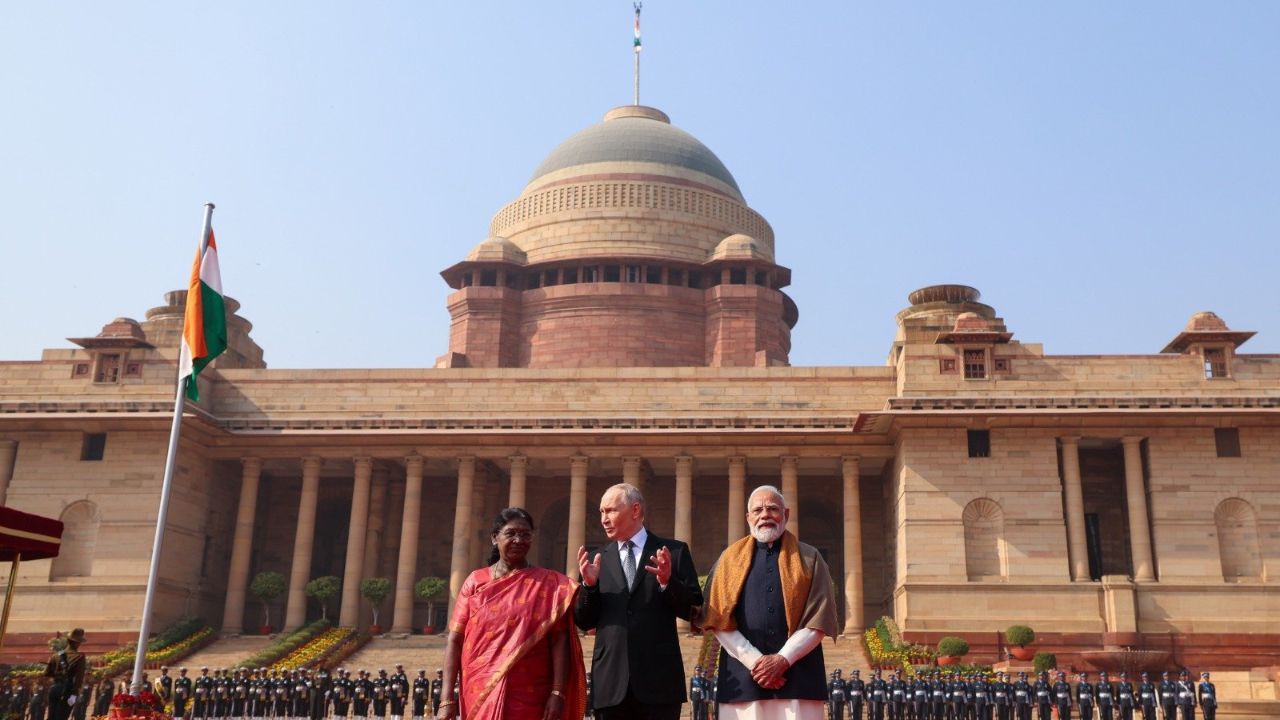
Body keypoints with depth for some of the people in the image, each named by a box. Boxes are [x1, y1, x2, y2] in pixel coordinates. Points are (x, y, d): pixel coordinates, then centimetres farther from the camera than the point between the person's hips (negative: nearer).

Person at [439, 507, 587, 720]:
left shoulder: (549, 583, 2)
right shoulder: (476, 581, 5)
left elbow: (559, 641, -4)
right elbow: (455, 640, 2)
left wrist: (558, 693, -13)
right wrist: (447, 699, -5)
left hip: (530, 697, -1)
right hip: (480, 694, 1)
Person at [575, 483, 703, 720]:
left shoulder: (674, 551, 4)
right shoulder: (598, 559, 11)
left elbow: (694, 611, 0)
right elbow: (584, 622, 9)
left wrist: (668, 582, -17)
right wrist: (589, 584, -8)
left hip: (659, 680, -2)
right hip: (611, 682, 2)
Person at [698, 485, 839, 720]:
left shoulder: (809, 559, 10)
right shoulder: (730, 559, 11)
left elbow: (820, 619, 2)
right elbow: (719, 619, 3)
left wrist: (783, 659, -10)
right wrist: (754, 661, -9)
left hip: (798, 675, 0)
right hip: (743, 675, 1)